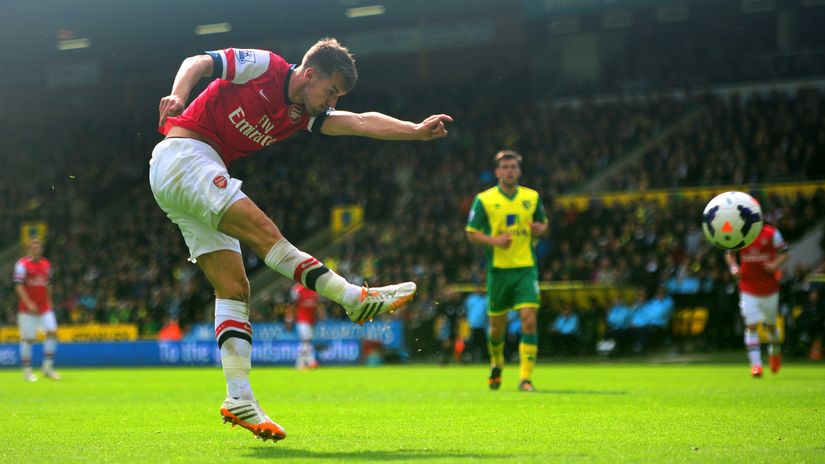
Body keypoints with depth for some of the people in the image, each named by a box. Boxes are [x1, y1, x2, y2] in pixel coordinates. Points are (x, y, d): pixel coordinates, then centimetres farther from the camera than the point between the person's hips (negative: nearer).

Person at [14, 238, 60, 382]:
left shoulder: (46, 264, 11)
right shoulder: (22, 264, -7)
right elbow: (19, 286, -12)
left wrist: (49, 302, 15)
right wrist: (29, 303, -19)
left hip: (44, 307, 5)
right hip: (27, 309, -5)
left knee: (52, 332, -6)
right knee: (27, 338, -2)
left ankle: (48, 367, 4)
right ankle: (27, 370, 8)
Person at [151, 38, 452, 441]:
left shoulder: (303, 114, 13)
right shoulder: (263, 66, -4)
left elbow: (359, 122, 2)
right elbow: (198, 63, -9)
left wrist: (416, 131, -11)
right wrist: (178, 96, -29)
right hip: (182, 154, -9)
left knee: (234, 287, -1)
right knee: (262, 232, -19)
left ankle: (240, 400, -7)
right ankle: (353, 297, -17)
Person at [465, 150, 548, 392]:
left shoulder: (532, 197, 7)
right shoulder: (484, 200, -1)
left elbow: (543, 224, 19)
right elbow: (471, 233, 1)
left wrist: (540, 228, -5)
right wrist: (494, 240, -17)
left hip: (526, 268, 1)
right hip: (498, 269, -1)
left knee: (529, 320, -14)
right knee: (497, 325, 8)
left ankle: (525, 378, -12)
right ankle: (496, 365, 39)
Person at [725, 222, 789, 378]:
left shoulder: (771, 233, -8)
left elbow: (784, 253, 1)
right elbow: (729, 253, 12)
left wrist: (776, 265, -18)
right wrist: (733, 267, -7)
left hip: (770, 288, 0)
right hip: (748, 289, 0)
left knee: (770, 325, 14)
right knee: (751, 325, -11)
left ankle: (775, 351, 43)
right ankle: (756, 364, -11)